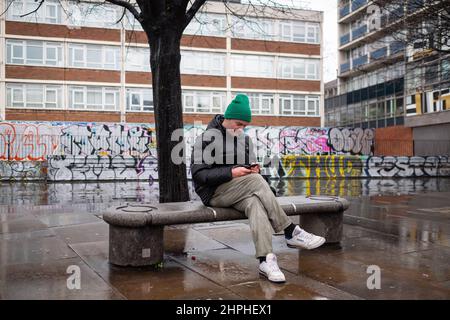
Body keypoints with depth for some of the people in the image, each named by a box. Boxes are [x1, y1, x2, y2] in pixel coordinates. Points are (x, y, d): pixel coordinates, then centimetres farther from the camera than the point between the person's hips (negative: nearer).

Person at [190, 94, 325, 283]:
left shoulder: (244, 139, 16)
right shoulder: (207, 138, -4)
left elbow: (251, 168, 23)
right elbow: (198, 173, -12)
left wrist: (254, 170, -3)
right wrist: (231, 173, -23)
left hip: (241, 194, 5)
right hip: (214, 193, -5)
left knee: (254, 202, -31)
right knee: (255, 181, -30)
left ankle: (266, 261, -45)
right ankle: (291, 233, -25)